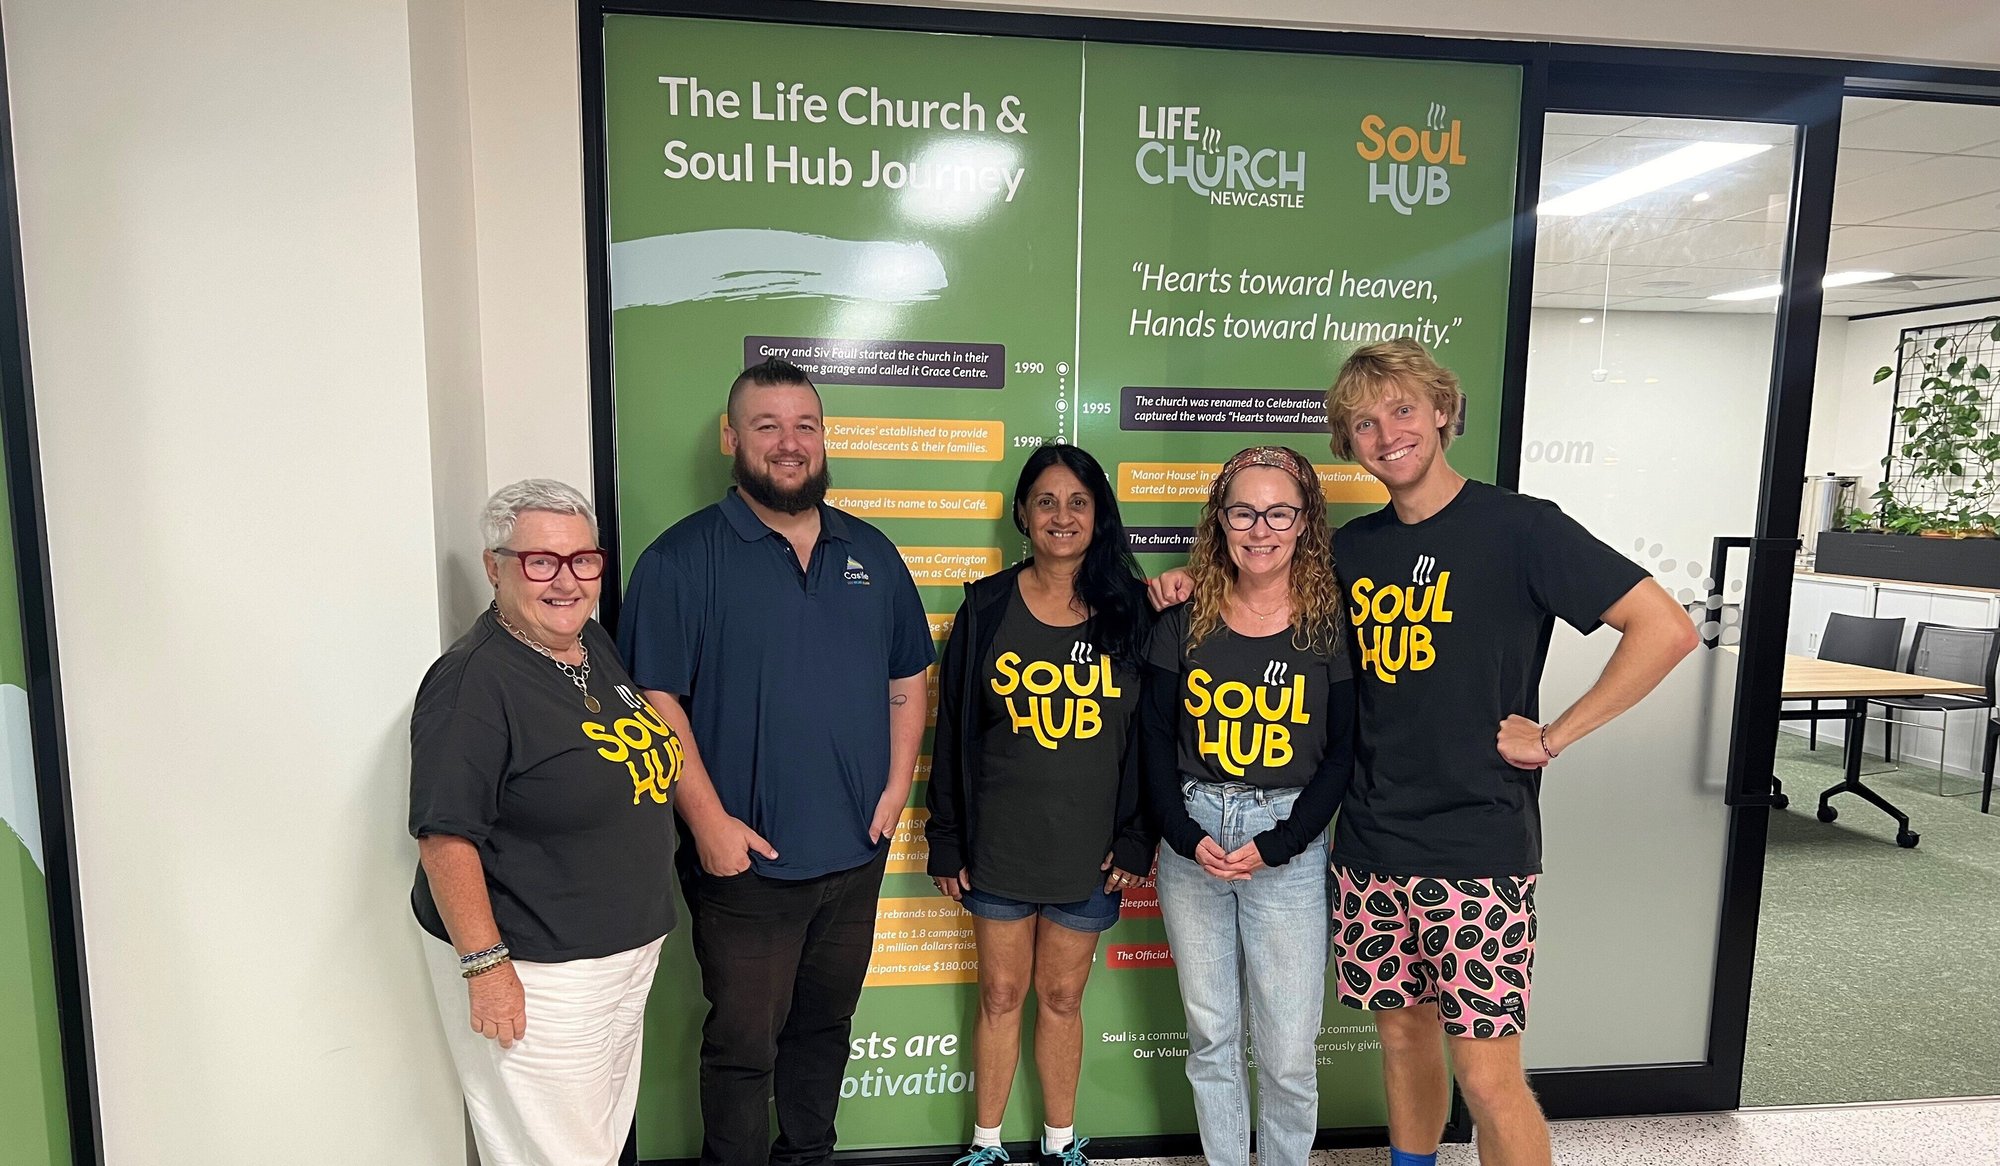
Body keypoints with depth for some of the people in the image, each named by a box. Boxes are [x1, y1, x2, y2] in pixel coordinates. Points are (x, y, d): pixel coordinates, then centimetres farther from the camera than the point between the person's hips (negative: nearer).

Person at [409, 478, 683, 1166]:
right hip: (534, 976, -8)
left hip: (626, 951, 8)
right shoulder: (473, 682, -22)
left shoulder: (596, 644, 3)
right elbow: (446, 838, -23)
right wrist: (485, 964, -23)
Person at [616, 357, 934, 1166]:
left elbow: (907, 680, 11)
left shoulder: (871, 553, 6)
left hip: (856, 852, 5)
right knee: (744, 1043, 10)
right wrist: (709, 820, -16)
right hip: (744, 858, -4)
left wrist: (896, 788, 2)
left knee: (824, 1024, 22)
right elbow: (654, 698, -13)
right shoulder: (683, 557, -9)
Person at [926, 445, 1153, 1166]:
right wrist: (947, 842, 0)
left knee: (1062, 997, 14)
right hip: (999, 842, 0)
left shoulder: (1131, 610, -2)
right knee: (1000, 994, 13)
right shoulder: (987, 606, -2)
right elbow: (953, 730, 1)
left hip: (1089, 848, 0)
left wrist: (1137, 840, -3)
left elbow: (1152, 734, 0)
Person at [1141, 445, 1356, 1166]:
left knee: (1288, 1053, 6)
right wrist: (1187, 835, -9)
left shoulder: (1331, 625, -4)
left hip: (1290, 848, -1)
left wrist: (1274, 846, -11)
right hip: (1192, 843, 2)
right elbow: (1156, 737, 3)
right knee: (1210, 1037, 15)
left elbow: (1342, 754, -2)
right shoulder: (1185, 620, 0)